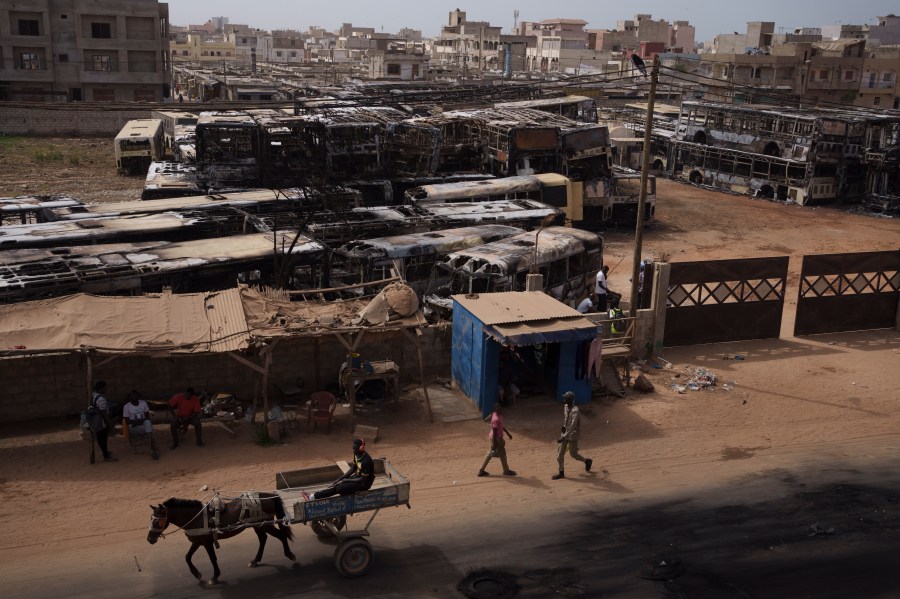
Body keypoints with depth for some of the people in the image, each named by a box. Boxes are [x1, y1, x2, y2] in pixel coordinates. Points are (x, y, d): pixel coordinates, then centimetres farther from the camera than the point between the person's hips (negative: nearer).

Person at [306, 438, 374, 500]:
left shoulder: (366, 461, -30)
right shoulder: (356, 455, -3)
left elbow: (363, 480, -24)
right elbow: (353, 468, 8)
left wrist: (346, 480, -17)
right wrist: (339, 479, -1)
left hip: (364, 483, -10)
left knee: (340, 488, -20)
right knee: (337, 484, -4)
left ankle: (314, 496, -17)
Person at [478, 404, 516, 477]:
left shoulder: (499, 415, 0)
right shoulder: (496, 419, -29)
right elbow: (494, 432, -26)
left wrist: (507, 433, 23)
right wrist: (494, 443, -21)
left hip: (498, 437, 9)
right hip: (496, 439, -9)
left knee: (490, 454, 17)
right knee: (502, 454, 10)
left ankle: (481, 471, 24)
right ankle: (506, 471, 31)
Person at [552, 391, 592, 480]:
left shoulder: (575, 411, -27)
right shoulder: (565, 407, 0)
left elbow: (573, 426, -32)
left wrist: (563, 437, -37)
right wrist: (564, 426, 5)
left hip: (573, 435, -8)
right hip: (565, 433, 8)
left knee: (573, 454, 7)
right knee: (560, 453, 6)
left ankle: (587, 461, 33)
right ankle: (561, 472, 17)